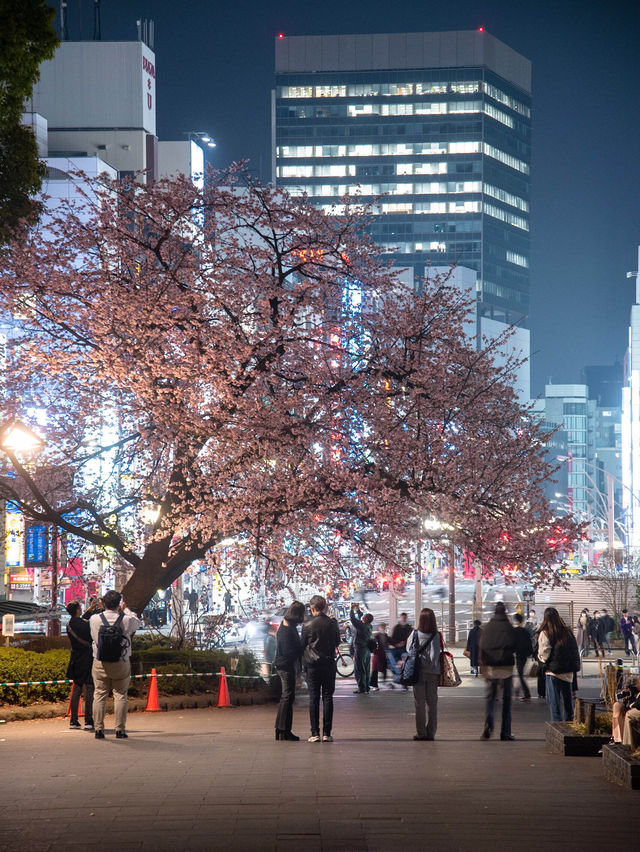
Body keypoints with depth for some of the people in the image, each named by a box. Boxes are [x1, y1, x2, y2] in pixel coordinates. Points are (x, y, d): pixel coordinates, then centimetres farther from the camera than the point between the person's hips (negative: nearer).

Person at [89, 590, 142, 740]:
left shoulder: (94, 619, -7)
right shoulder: (126, 620, -10)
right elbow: (138, 623, 12)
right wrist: (126, 610, 24)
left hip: (100, 663, 1)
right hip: (122, 663, -1)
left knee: (100, 695, 8)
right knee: (120, 695, 6)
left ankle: (98, 729, 5)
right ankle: (120, 729, 4)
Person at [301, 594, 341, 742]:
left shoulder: (308, 625, -7)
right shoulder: (332, 623, -2)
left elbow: (302, 645, 1)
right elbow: (337, 642, 11)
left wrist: (304, 663, 14)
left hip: (312, 664, -1)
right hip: (329, 664, 1)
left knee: (313, 698, 2)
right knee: (327, 697, 4)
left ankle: (315, 733, -2)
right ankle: (327, 733, -1)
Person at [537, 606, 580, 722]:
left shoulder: (545, 634, -13)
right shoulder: (567, 632, 2)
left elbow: (544, 655, -11)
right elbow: (575, 650, 8)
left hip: (553, 671, -5)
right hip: (569, 671, 5)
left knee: (554, 701, 2)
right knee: (567, 699, 17)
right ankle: (568, 721, 25)